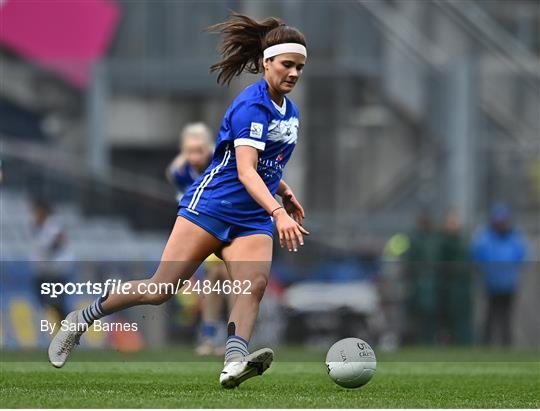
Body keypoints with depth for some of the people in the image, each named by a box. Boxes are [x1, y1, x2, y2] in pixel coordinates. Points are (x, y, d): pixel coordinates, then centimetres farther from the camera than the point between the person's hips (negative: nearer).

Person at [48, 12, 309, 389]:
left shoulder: (290, 111, 13)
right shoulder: (251, 105, -15)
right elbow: (245, 171, -26)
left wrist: (286, 194, 21)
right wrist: (278, 213, -37)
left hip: (252, 219, 7)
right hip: (211, 205, -7)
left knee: (255, 283, -22)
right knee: (161, 287, -8)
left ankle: (235, 362, -38)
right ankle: (83, 318, 11)